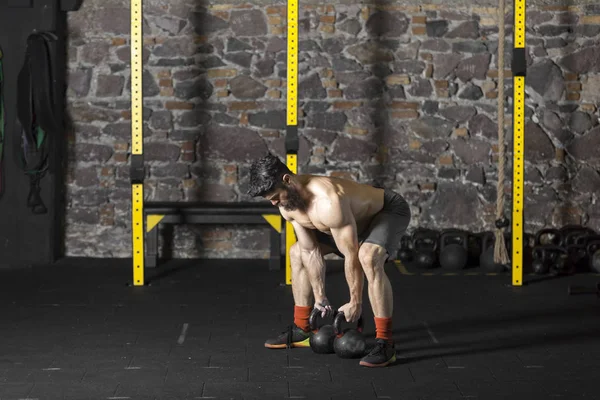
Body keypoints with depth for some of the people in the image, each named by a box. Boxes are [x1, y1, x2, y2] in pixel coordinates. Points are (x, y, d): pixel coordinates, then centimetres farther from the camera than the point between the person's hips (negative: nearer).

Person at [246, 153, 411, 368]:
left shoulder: (328, 203, -40)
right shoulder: (287, 206, -14)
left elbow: (352, 256, -32)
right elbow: (311, 252, -4)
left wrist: (355, 302, -24)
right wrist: (319, 297, -2)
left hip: (390, 211, -9)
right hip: (357, 217, 9)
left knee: (368, 258, -38)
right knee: (297, 253, 11)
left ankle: (385, 343, -32)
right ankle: (301, 330, 19)